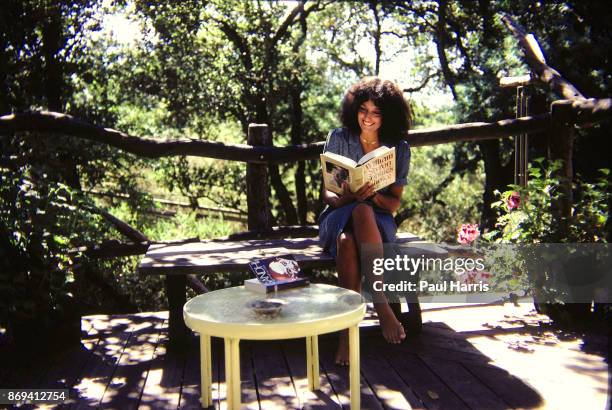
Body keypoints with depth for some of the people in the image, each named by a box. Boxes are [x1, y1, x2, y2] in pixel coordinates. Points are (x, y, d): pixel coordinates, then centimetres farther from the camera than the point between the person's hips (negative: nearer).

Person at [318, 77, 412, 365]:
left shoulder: (399, 148, 2)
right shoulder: (339, 138, 1)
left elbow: (394, 203, 0)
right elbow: (327, 195, 0)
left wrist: (373, 196, -23)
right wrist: (348, 197, -24)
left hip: (379, 220, 0)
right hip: (338, 217, 0)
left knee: (363, 211, -38)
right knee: (346, 241, -38)